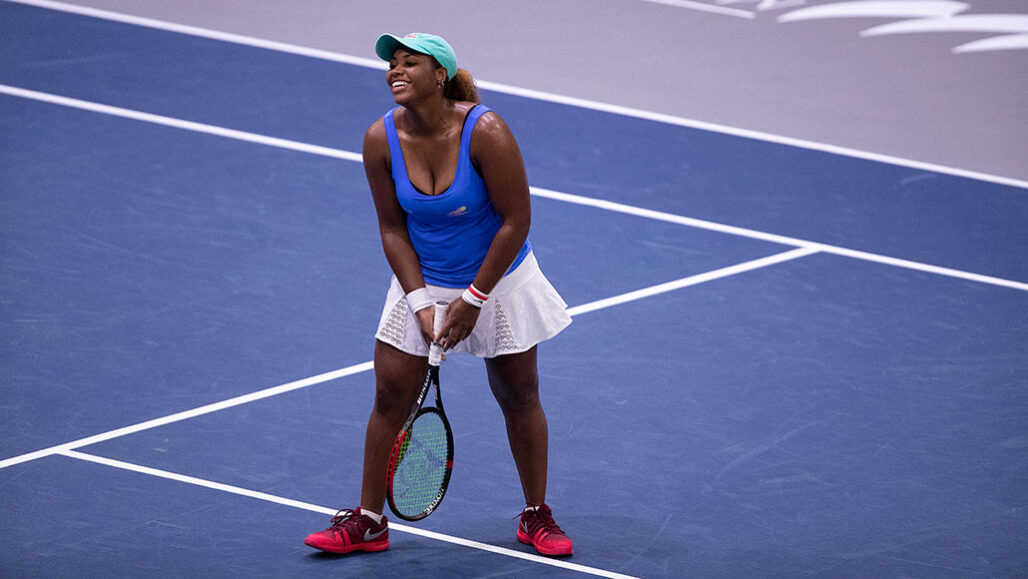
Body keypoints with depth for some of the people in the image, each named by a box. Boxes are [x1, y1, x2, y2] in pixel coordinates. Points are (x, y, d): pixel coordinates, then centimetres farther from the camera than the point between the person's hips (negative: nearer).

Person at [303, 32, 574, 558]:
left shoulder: (484, 132, -25)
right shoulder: (381, 140, -14)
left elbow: (515, 220, -20)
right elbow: (392, 229, -5)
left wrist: (473, 300, -17)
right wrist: (421, 302, -14)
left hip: (497, 280, -2)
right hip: (421, 283, 2)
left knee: (519, 398, 8)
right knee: (390, 398, -1)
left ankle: (536, 516, 25)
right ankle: (368, 521, 12)